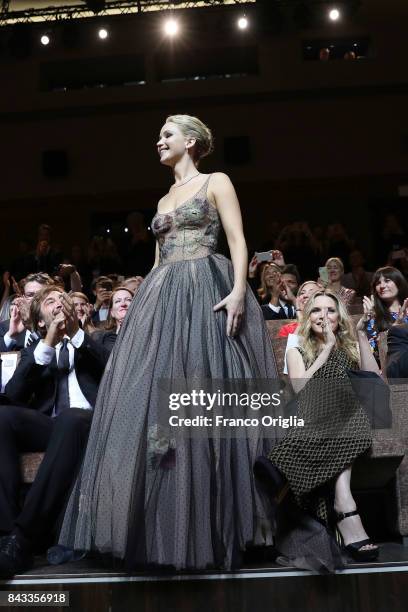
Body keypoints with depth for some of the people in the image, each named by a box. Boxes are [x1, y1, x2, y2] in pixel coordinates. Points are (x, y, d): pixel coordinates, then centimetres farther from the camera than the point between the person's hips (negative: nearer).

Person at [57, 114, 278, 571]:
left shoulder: (217, 182, 7)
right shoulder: (164, 201, 25)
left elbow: (238, 241, -5)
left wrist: (238, 290, -19)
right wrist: (141, 302, 15)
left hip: (207, 292, -7)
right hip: (163, 298, 7)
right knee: (150, 400, -1)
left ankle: (208, 527, 1)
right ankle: (165, 528, 7)